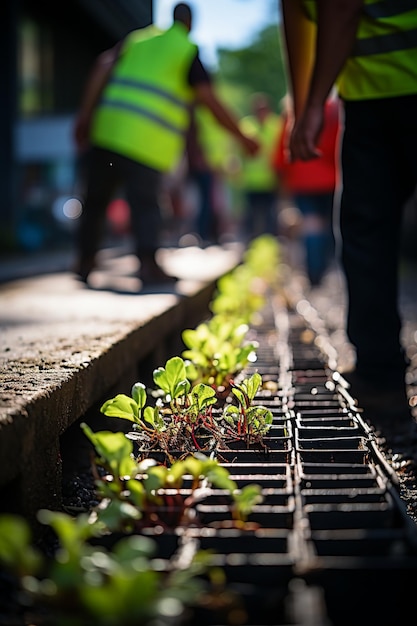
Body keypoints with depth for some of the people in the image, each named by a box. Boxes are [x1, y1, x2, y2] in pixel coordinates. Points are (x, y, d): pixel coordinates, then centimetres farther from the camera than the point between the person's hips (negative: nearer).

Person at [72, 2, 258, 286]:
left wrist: (85, 114, 4)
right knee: (145, 202, -2)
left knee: (96, 199, 13)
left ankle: (85, 261, 20)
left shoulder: (137, 37, 18)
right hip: (150, 142, -4)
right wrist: (243, 138, 8)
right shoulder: (189, 53, 7)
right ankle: (148, 263, -19)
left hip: (109, 128, 4)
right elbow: (212, 103, 0)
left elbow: (103, 65, 5)